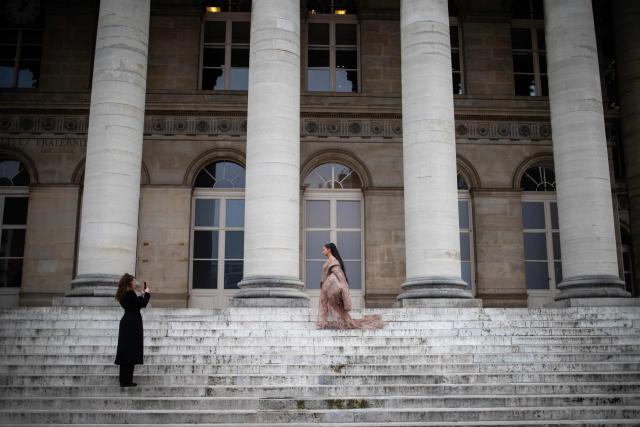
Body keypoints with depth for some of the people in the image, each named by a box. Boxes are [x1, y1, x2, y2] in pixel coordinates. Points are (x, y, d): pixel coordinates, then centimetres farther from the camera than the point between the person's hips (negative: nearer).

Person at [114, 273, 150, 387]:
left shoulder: (123, 294, 12)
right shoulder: (130, 293, -15)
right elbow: (143, 304, -14)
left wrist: (142, 294, 16)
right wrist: (147, 293, 0)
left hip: (126, 323, 9)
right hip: (133, 324, -9)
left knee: (125, 352, 11)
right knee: (131, 352, -6)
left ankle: (123, 380, 15)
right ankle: (127, 381, -5)